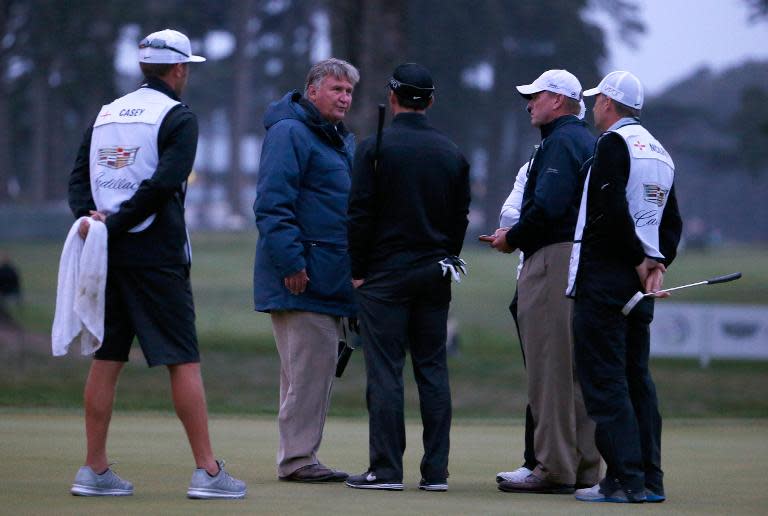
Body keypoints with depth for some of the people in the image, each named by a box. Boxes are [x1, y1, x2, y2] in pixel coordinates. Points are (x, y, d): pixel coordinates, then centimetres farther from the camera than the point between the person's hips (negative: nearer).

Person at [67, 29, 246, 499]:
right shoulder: (178, 116, -5)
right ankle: (207, 471, -5)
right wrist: (114, 224, -15)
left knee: (106, 359, 9)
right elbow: (164, 182, -17)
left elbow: (79, 177, 8)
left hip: (108, 253, 6)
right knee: (184, 360, -4)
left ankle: (95, 470, 8)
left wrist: (89, 218, -6)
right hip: (155, 255, -6)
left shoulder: (106, 114, 15)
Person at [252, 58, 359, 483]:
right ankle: (296, 459, -7)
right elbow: (272, 204, -17)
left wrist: (356, 266, 20)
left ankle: (300, 456, 16)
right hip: (303, 280, -10)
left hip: (330, 280, 10)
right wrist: (291, 262, -22)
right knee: (308, 365, -11)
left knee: (319, 364, 11)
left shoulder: (342, 141, 21)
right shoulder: (289, 133, -9)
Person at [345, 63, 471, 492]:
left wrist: (358, 270, -1)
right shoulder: (452, 153, 8)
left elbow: (361, 214, -8)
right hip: (435, 277, 4)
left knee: (385, 371, -4)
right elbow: (461, 216, 11)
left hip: (386, 274, -4)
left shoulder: (377, 147, -7)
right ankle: (436, 470, 5)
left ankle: (386, 469, -6)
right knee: (433, 369, 6)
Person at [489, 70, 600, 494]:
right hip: (585, 257, 10)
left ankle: (554, 469, -9)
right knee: (579, 370, 11)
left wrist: (513, 238, -8)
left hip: (554, 260, -10)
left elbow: (547, 207, -23)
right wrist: (519, 235, 15)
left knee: (549, 367, -8)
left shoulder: (560, 142, -11)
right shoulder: (587, 140, 21)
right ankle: (585, 467, 13)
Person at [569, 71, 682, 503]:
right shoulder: (660, 152, 17)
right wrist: (658, 263, 5)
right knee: (637, 377, 12)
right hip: (639, 286, 8)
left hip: (604, 276, -8)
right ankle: (651, 479, 11)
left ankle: (624, 479, -12)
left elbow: (612, 211, -20)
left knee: (604, 378, -7)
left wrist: (639, 260, -11)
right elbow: (672, 221, 16)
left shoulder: (614, 143, -10)